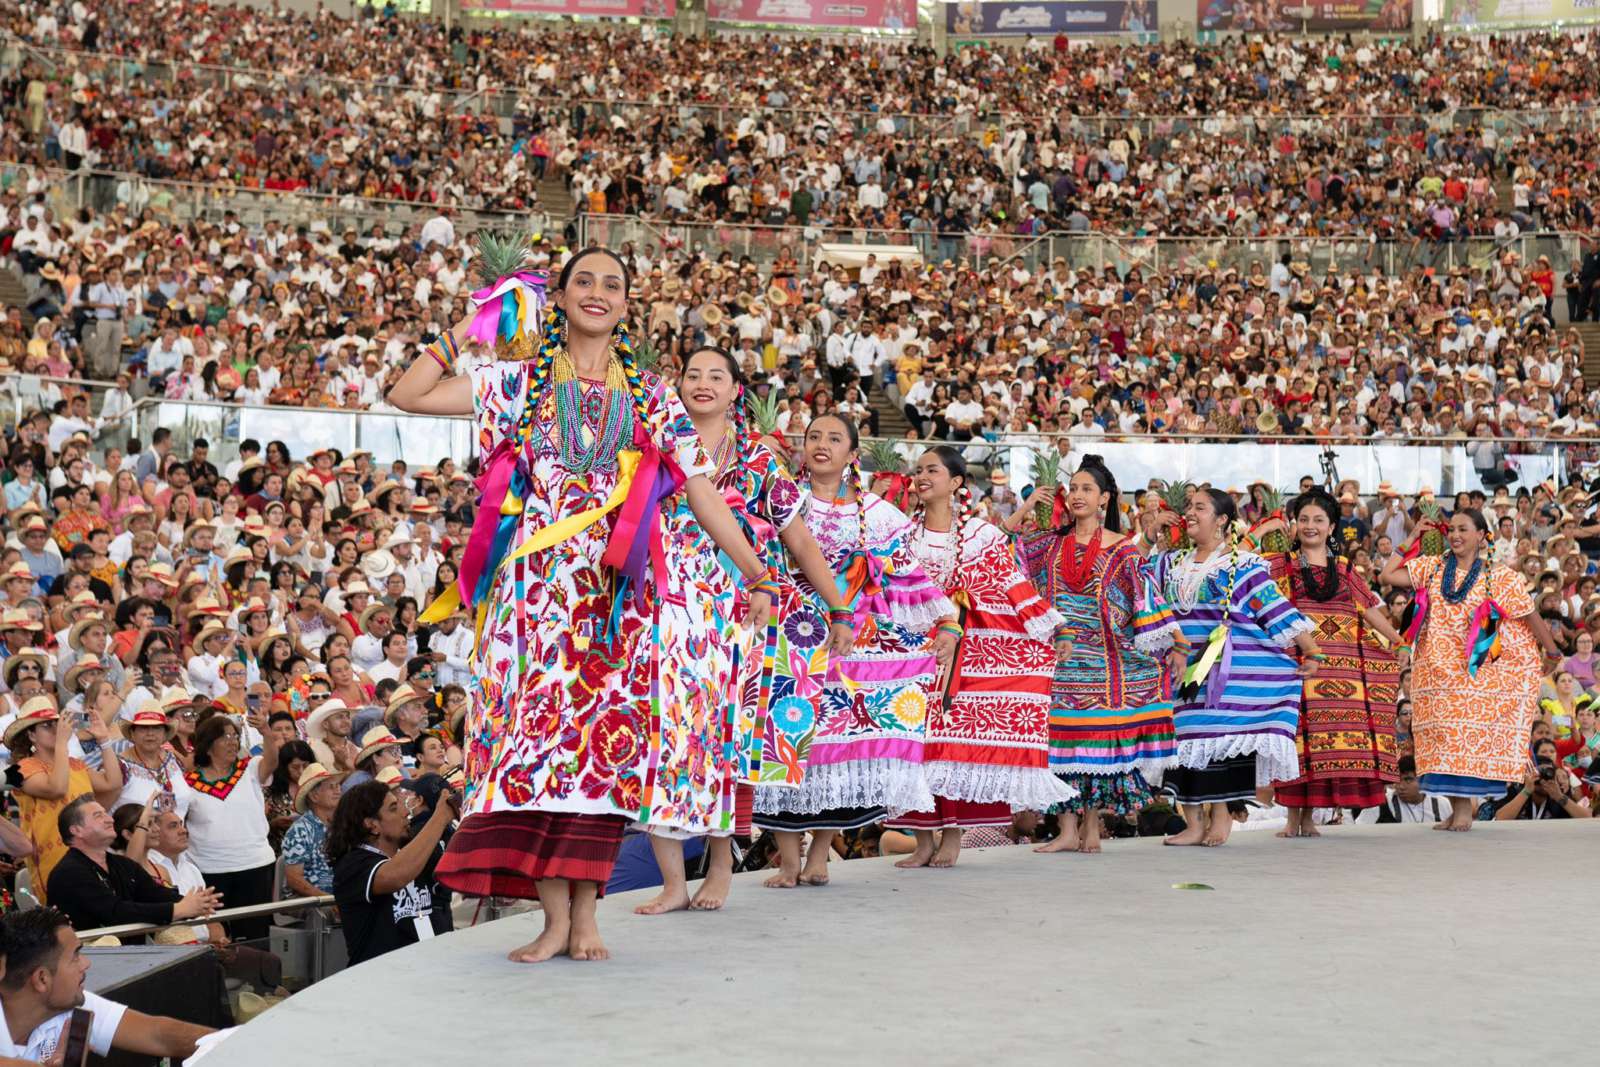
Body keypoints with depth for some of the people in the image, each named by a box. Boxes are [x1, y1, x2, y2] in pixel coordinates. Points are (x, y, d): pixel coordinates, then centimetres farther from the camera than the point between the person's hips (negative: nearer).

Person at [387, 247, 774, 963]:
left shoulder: (652, 397, 15)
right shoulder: (521, 382, 12)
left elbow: (702, 490, 10)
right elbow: (407, 395, 6)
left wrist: (752, 569, 3)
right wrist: (462, 334, 9)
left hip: (619, 593, 1)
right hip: (538, 588, -1)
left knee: (606, 740, -5)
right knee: (537, 729, -9)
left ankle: (585, 912, 0)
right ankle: (554, 916, -7)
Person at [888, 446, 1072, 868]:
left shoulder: (981, 534, 4)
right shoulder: (905, 534, 11)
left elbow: (1013, 585, 4)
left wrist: (1048, 631, 1)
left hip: (968, 651, -2)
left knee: (961, 741, -4)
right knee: (918, 739, -4)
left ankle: (952, 836, 2)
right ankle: (924, 839, 2)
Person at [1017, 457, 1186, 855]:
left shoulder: (1123, 550, 3)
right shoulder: (1052, 544, 11)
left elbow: (1148, 599, -1)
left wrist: (1176, 643, -7)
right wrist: (1022, 513, 4)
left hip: (1104, 658, -2)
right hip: (1062, 657, 2)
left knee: (1100, 736, -1)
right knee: (1063, 736, -2)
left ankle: (1092, 826, 6)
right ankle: (1068, 830, 0)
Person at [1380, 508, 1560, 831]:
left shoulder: (1500, 578, -3)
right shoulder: (1432, 569, 6)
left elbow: (1530, 617, 0)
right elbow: (1387, 575, -1)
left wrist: (1553, 653, 0)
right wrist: (1410, 541, 2)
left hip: (1481, 670, -3)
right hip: (1438, 670, 3)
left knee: (1471, 736, -5)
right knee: (1445, 735, 0)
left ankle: (1465, 808, -2)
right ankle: (1456, 808, 6)